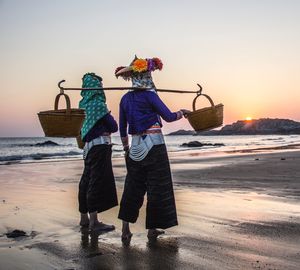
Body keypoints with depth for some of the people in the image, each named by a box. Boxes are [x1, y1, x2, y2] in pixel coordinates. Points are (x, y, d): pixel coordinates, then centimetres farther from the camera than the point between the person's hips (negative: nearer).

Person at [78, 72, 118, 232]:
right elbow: (113, 127, -7)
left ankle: (84, 218, 22)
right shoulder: (98, 104, -12)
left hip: (89, 145, 8)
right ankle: (93, 221, -2)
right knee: (97, 182, -5)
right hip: (100, 145, -8)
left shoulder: (84, 104, 10)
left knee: (87, 181, 13)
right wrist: (107, 127, 13)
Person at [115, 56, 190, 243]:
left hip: (135, 148, 6)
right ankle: (152, 229, 11)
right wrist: (182, 112, 10)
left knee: (133, 187, 12)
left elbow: (122, 128, 12)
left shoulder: (126, 98, 8)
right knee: (157, 186, 5)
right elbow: (169, 117, -9)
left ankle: (125, 229, 9)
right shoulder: (149, 95, -9)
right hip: (154, 146, -5)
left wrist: (126, 148, 22)